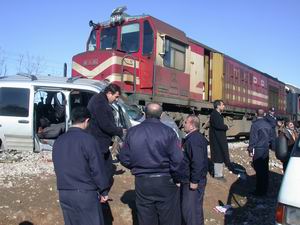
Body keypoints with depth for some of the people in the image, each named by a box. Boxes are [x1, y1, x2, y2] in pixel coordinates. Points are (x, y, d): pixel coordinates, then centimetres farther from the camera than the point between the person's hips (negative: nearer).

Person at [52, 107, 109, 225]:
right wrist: (103, 190, -2)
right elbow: (97, 168, -13)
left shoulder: (58, 141, 8)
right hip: (85, 193, -6)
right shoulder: (88, 139, -14)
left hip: (64, 193, 7)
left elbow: (57, 167, 14)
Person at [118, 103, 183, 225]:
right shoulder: (168, 131, -11)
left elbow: (124, 158, 0)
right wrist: (176, 178, 0)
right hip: (164, 182, -2)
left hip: (141, 182, 3)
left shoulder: (132, 132, -2)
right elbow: (177, 160, -16)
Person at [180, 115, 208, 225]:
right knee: (186, 207, 20)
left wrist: (194, 181, -23)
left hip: (193, 181, -11)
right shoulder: (192, 138, 12)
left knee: (192, 209, -2)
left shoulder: (194, 139, -22)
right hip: (187, 179, 11)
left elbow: (198, 162, -27)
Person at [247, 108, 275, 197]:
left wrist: (250, 150, -9)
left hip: (258, 150, -6)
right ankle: (264, 190, 23)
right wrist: (272, 146, 20)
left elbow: (253, 138, -14)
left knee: (259, 170, -1)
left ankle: (260, 191, 4)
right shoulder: (268, 124, 6)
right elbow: (272, 137, 11)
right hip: (266, 150, 6)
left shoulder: (255, 124, -13)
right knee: (265, 170, 13)